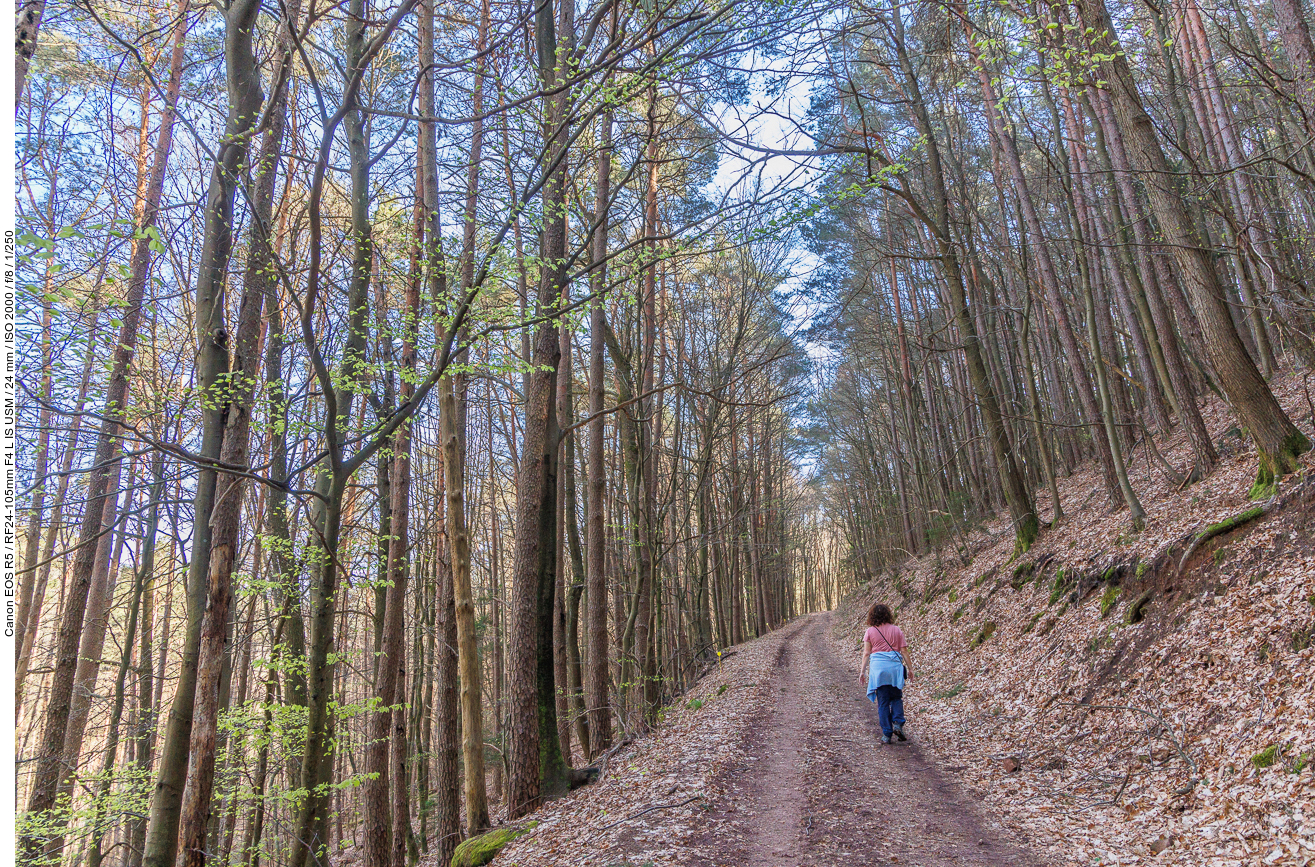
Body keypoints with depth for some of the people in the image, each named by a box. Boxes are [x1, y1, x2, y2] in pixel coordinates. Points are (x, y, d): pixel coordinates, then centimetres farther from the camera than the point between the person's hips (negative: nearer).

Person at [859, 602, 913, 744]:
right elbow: (904, 651, 3)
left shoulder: (870, 631, 1)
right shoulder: (897, 630, 3)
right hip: (895, 665, 1)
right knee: (896, 697, 16)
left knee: (882, 701, 5)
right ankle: (898, 723, -5)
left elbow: (866, 653, 0)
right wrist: (909, 668, 12)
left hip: (877, 666, 0)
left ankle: (887, 734, 5)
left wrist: (863, 670, 6)